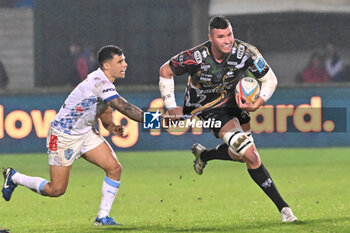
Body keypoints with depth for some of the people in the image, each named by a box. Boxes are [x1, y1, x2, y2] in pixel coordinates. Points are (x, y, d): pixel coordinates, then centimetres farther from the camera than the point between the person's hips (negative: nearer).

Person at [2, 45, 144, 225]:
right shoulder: (99, 82, -26)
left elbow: (105, 113, 18)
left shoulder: (105, 83, 4)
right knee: (56, 190, -2)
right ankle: (14, 177, 21)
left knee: (114, 168, -7)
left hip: (85, 133, 9)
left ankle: (103, 217, 1)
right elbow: (124, 108, -32)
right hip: (63, 136, -9)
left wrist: (111, 127, -2)